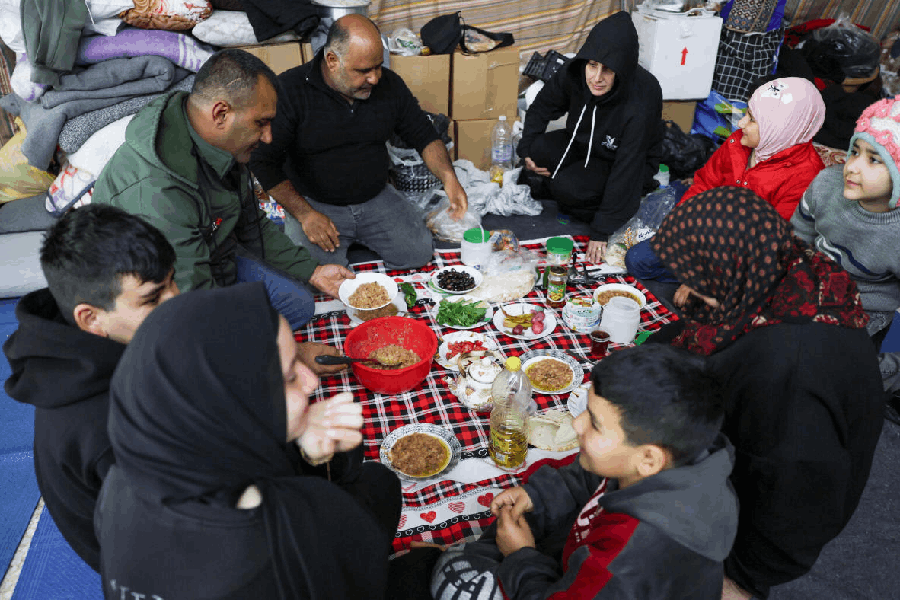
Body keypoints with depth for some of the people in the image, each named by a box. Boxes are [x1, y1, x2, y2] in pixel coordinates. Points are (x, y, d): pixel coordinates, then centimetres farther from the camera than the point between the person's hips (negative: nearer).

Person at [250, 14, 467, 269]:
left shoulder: (389, 84, 0)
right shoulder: (289, 91, -13)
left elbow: (424, 136, 8)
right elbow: (263, 161, -10)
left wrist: (448, 177, -11)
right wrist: (305, 214, -17)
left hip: (377, 198, 4)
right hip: (313, 204, -3)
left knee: (420, 253, -13)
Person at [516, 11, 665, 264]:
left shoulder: (640, 102, -35)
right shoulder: (573, 73, -21)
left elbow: (626, 168, -31)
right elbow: (541, 108, 0)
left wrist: (601, 232, -28)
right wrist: (527, 150, -14)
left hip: (632, 163, -5)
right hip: (583, 144, 5)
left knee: (567, 188, -31)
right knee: (538, 150, -23)